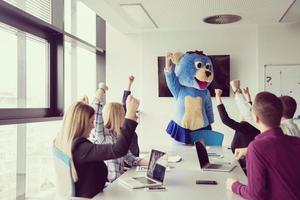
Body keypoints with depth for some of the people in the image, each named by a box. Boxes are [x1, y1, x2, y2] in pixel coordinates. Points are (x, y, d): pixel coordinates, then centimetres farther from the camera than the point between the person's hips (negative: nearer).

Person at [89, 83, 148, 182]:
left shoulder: (119, 136, 13)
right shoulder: (100, 133, -8)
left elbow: (129, 158, 14)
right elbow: (96, 112, -23)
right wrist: (101, 89, -10)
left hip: (120, 179, 7)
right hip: (107, 183, -7)